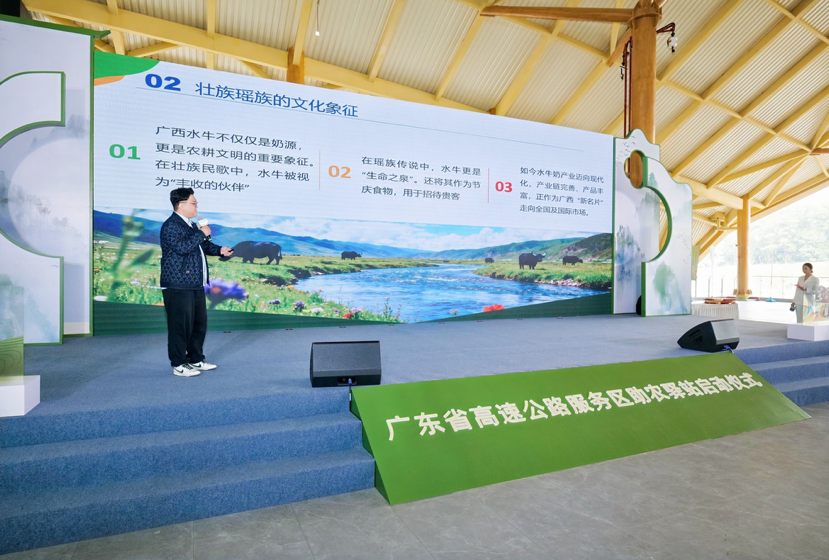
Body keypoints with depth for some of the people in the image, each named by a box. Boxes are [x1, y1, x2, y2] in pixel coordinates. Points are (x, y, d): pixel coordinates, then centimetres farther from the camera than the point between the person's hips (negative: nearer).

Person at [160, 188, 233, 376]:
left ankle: (196, 360, 27)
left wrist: (220, 250, 9)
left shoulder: (190, 225, 19)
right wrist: (202, 233, -17)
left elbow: (203, 246, 27)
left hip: (195, 285, 10)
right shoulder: (171, 225, -12)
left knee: (199, 323, 15)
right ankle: (179, 365, 9)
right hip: (178, 286, -10)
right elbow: (182, 247, -27)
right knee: (180, 325, -2)